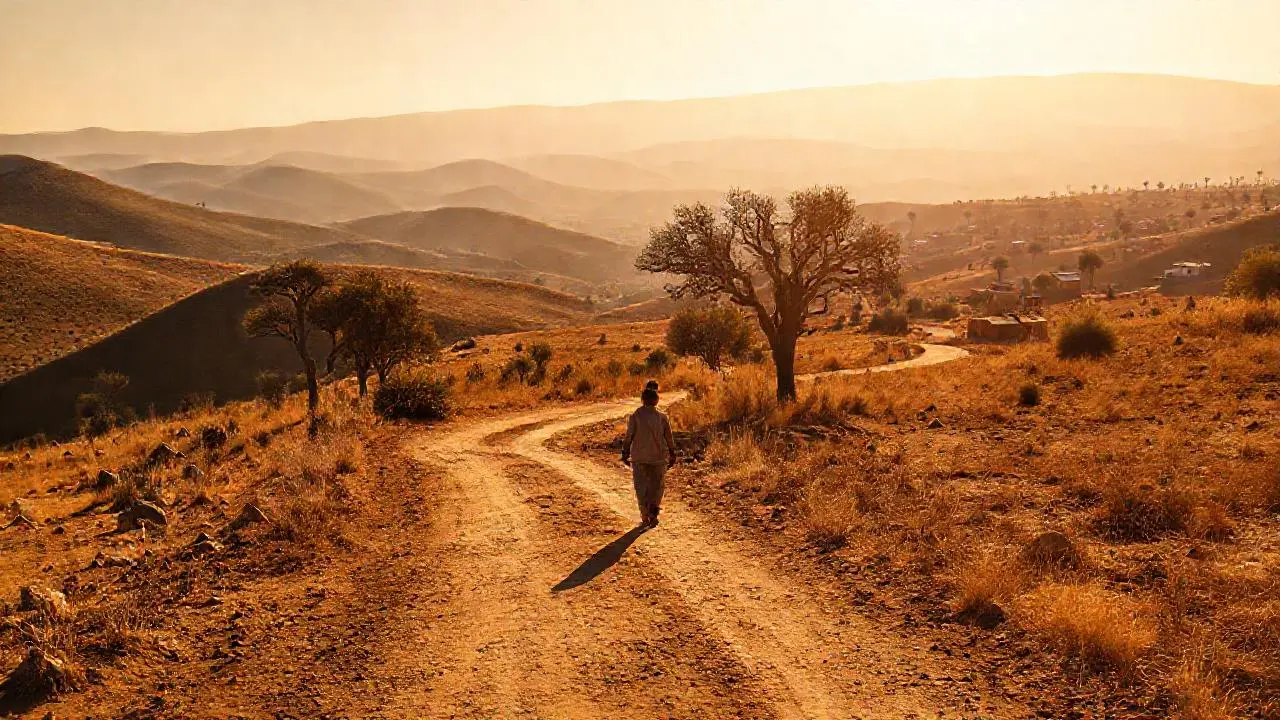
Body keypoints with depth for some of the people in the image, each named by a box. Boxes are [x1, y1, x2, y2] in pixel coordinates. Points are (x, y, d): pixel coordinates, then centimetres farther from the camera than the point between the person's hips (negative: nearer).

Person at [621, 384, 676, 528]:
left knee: (641, 488, 10)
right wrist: (672, 455, 14)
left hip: (639, 458, -1)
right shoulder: (662, 417, -3)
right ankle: (654, 511, -6)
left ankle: (645, 518, 8)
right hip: (658, 457, 1)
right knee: (656, 486, 14)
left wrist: (625, 454, 4)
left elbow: (629, 436, -6)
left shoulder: (635, 416, -8)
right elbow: (669, 439, 3)